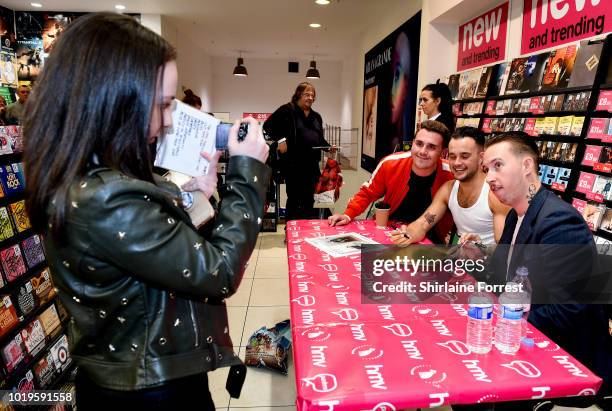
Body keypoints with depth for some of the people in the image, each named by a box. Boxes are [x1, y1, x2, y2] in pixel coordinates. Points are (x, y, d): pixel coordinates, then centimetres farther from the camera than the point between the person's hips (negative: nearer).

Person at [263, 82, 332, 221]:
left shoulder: (316, 117, 18)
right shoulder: (287, 110, -1)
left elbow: (320, 139, 21)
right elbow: (268, 125, -5)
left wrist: (329, 147, 3)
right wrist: (280, 139, -16)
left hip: (312, 162, 6)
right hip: (292, 162, -6)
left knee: (309, 198, 10)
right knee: (294, 198, 2)